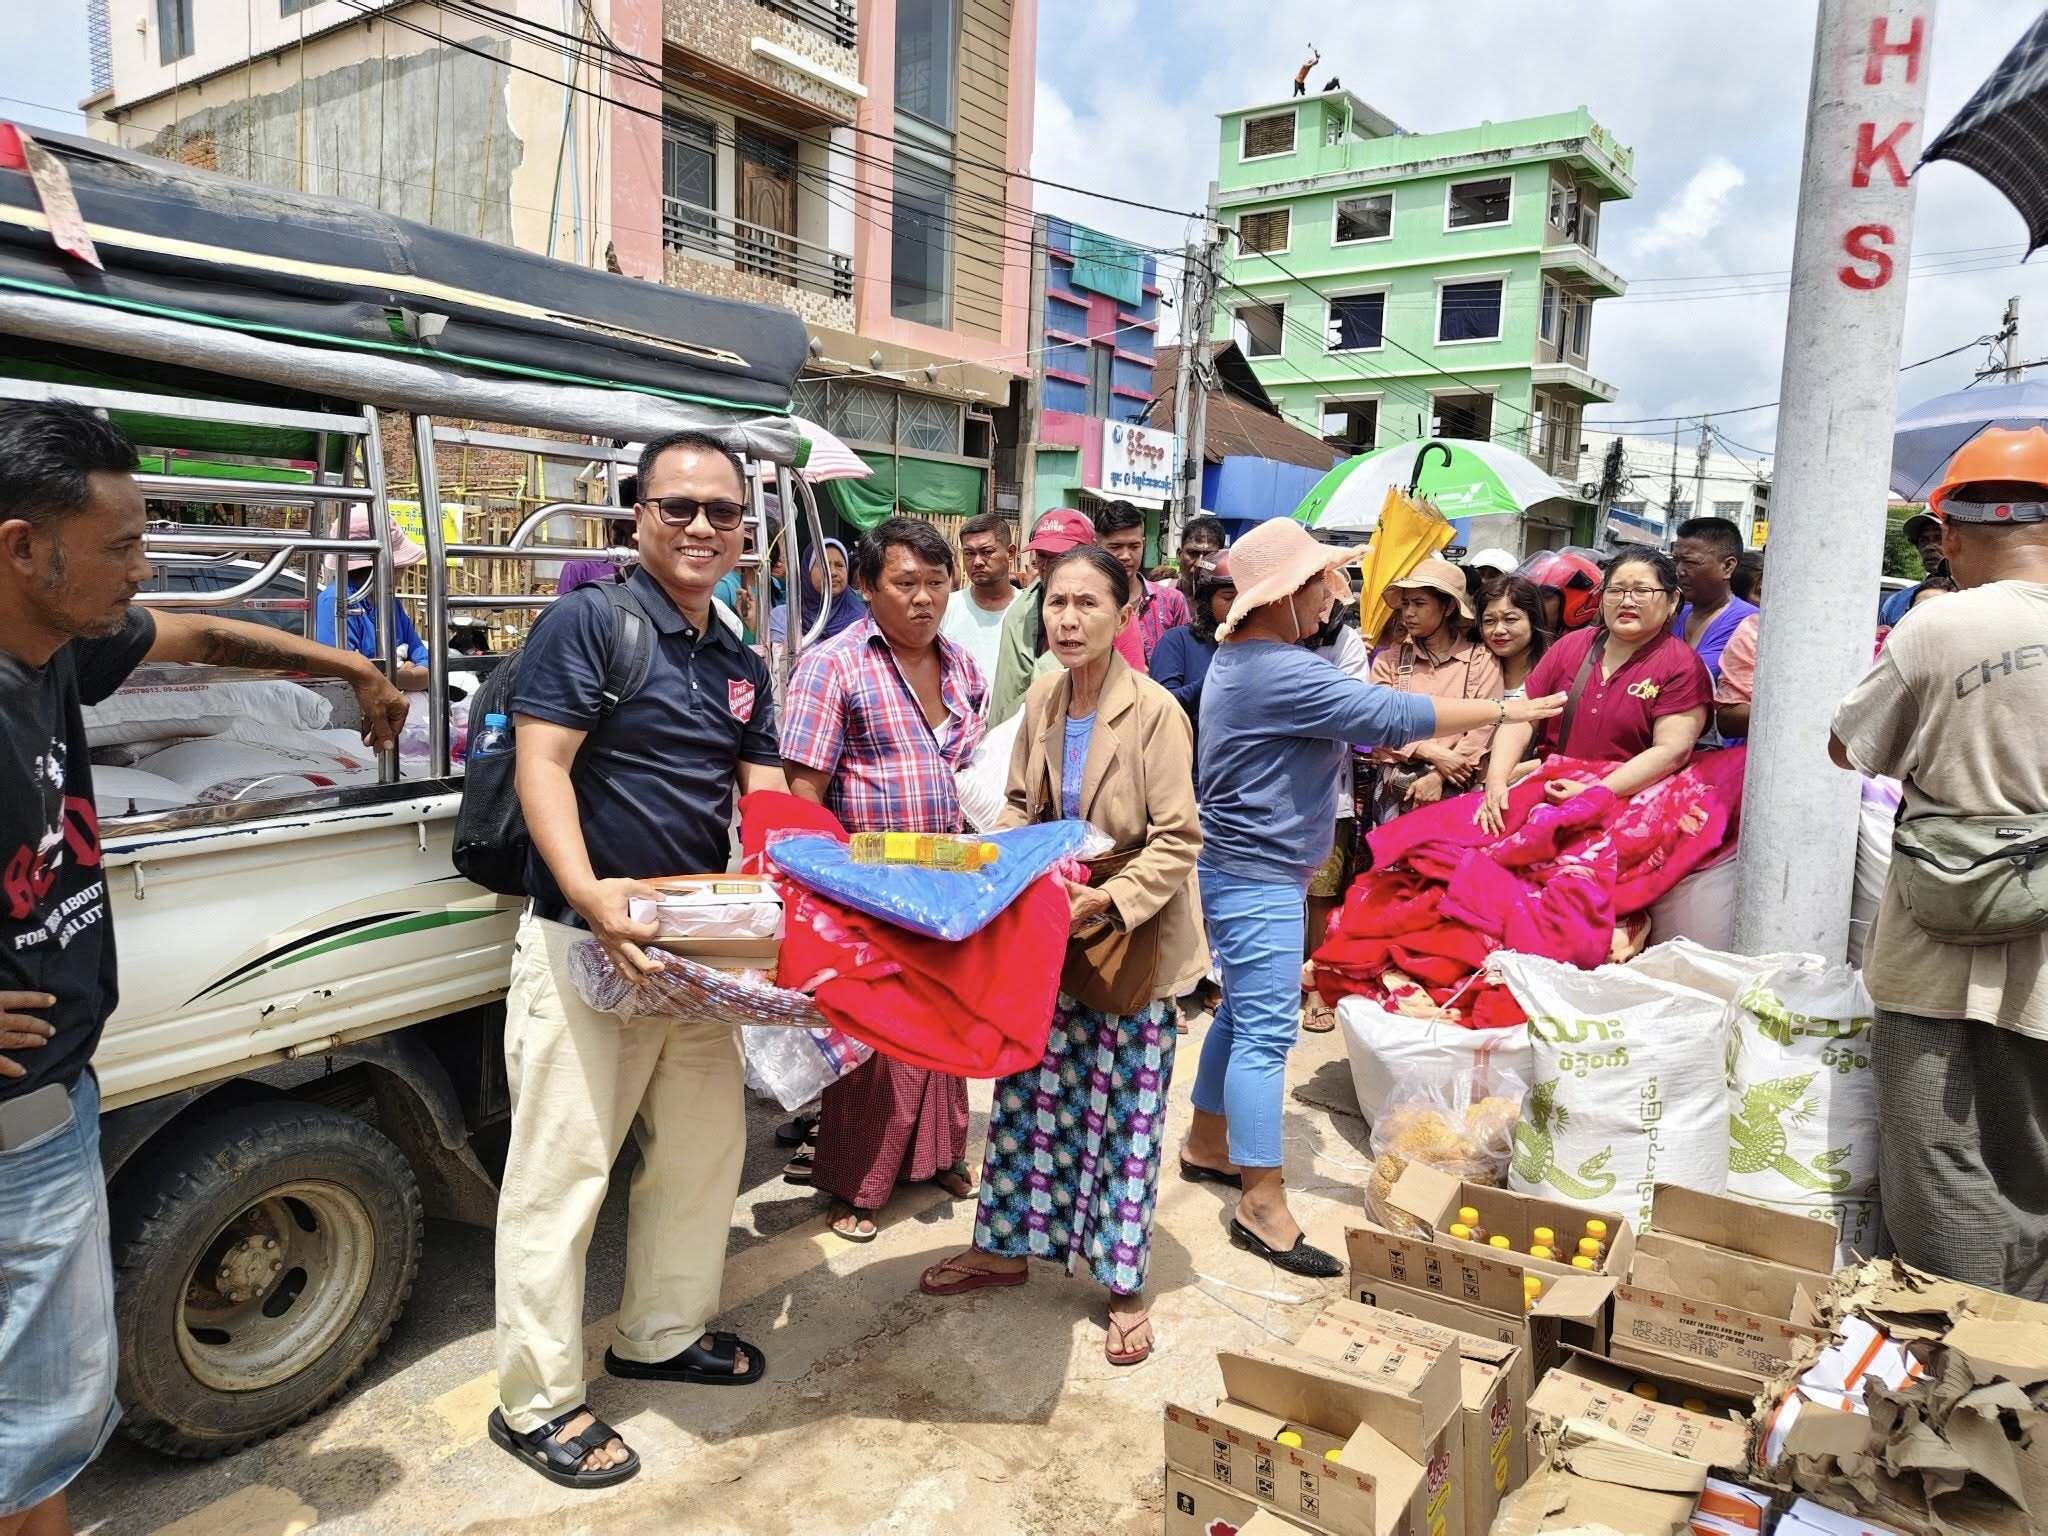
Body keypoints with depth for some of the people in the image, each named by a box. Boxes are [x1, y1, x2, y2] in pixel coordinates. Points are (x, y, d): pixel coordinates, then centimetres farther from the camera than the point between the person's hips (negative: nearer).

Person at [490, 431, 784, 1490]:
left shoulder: (740, 663, 12)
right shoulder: (590, 620, -10)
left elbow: (763, 793, 15)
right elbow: (541, 765, -18)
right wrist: (590, 893, -30)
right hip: (584, 944, -7)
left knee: (702, 1148, 18)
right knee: (560, 1170, 2)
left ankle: (663, 1333, 38)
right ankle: (536, 1402, 18)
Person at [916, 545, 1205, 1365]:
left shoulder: (1155, 711, -18)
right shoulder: (1042, 699, 0)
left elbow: (1178, 840, -16)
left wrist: (1111, 899, -26)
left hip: (1132, 941, -5)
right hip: (1050, 935, 5)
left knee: (1123, 1111, 7)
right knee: (1025, 1091, 14)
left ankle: (1124, 1285, 24)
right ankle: (1004, 1246, 34)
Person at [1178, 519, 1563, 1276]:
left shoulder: (1242, 655, 11)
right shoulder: (1280, 671, -23)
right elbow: (1387, 714, -25)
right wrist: (1504, 711, -16)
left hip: (1245, 868, 11)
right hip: (1258, 879, -11)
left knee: (1244, 1013, 19)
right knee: (1266, 1033, -7)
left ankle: (1206, 1145, 33)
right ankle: (1262, 1205, 0)